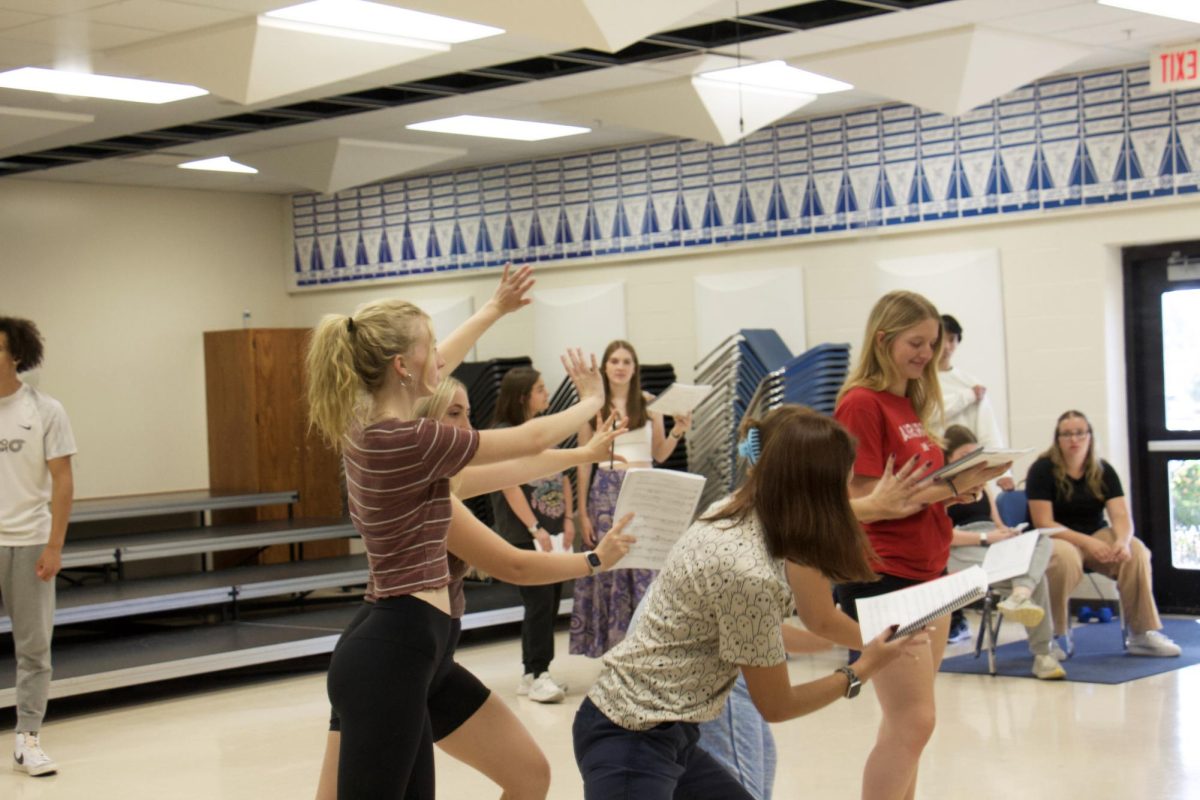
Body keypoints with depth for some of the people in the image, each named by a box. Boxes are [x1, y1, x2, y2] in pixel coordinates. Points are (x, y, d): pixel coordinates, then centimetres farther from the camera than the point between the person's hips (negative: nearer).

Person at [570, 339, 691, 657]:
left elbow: (659, 454, 12)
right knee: (608, 567, -3)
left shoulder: (649, 403, 7)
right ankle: (610, 644, 6)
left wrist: (677, 431, -7)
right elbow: (584, 461, 4)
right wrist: (582, 512, 1)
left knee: (647, 567, -5)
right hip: (606, 491, -1)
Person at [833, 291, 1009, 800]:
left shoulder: (912, 405, 14)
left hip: (927, 571, 9)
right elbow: (865, 500, -18)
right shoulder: (862, 403, -12)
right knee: (913, 722, -10)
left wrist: (960, 484, 0)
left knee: (906, 722, 11)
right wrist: (950, 485, -19)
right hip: (883, 575, -9)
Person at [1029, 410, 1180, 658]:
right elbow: (1043, 523, -16)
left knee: (1136, 551, -24)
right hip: (1055, 538, -4)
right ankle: (1056, 636, -19)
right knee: (1065, 557, -39)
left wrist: (1122, 540, -30)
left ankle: (1143, 635, -17)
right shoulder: (1043, 470, -9)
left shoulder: (1103, 471, 4)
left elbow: (1121, 515, -6)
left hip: (1096, 536, 4)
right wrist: (1087, 543, -27)